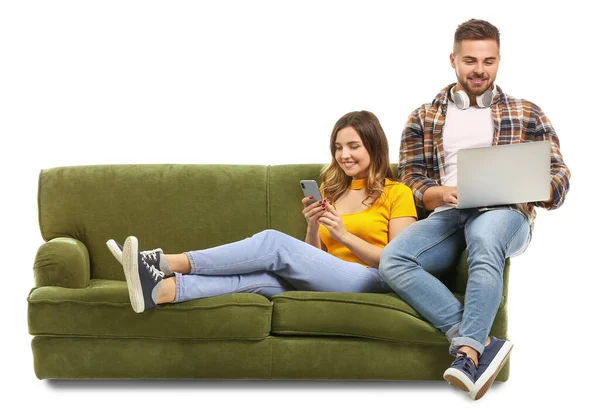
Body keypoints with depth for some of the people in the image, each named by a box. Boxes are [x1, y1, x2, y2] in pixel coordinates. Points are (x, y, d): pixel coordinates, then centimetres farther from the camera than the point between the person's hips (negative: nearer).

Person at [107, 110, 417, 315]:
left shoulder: (398, 193, 7)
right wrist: (313, 227, -2)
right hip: (326, 283, 5)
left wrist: (344, 234, -11)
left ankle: (168, 263, -31)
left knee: (274, 242, -27)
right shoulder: (328, 191, 24)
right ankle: (161, 288, -49)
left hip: (371, 283, -4)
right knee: (263, 275, -30)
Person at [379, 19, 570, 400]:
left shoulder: (527, 114, 18)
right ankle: (482, 343, -33)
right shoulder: (423, 118, 19)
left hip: (507, 213, -1)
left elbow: (559, 174, 13)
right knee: (392, 260, -30)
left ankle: (468, 351, -39)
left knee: (484, 237, -41)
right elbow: (411, 180, 11)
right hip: (447, 214, 2)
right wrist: (443, 193, -12)